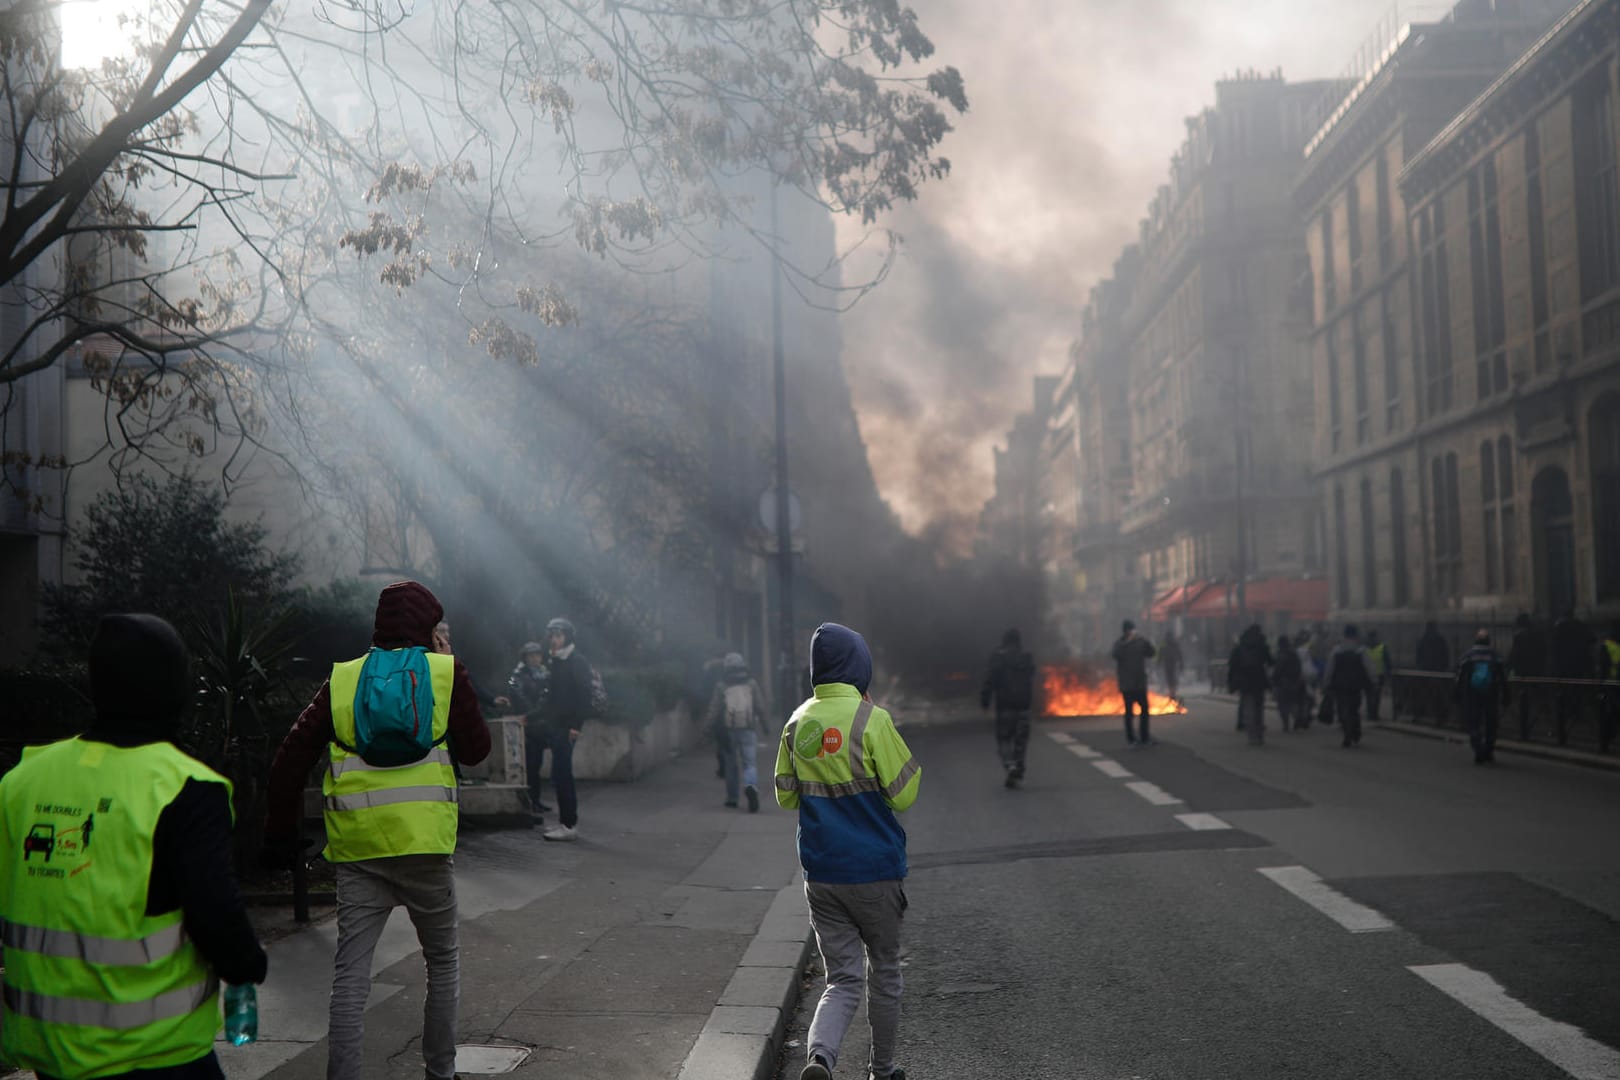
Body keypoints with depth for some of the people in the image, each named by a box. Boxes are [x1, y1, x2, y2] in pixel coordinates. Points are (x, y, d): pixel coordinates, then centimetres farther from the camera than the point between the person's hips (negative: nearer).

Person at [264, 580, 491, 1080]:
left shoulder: (342, 680, 8)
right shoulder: (445, 672, 0)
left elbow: (291, 758, 4)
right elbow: (476, 749, 6)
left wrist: (280, 832, 10)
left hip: (356, 849, 2)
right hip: (423, 844, -1)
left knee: (350, 973, 4)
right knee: (443, 961, 17)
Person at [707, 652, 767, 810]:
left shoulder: (721, 687, 0)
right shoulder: (752, 684, 4)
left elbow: (714, 711, -1)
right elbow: (761, 707, 4)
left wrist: (711, 727, 10)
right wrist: (763, 723, 16)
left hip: (729, 731, 0)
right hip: (749, 730, 0)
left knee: (731, 764, 15)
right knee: (750, 763, -3)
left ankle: (732, 797, 23)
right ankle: (751, 786, -31)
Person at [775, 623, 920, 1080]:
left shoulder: (797, 723, 2)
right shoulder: (872, 719, -14)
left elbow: (786, 797, 11)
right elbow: (902, 795, -10)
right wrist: (913, 768, 7)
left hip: (821, 876, 4)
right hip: (876, 871, -3)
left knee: (843, 981, 6)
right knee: (884, 973, 16)